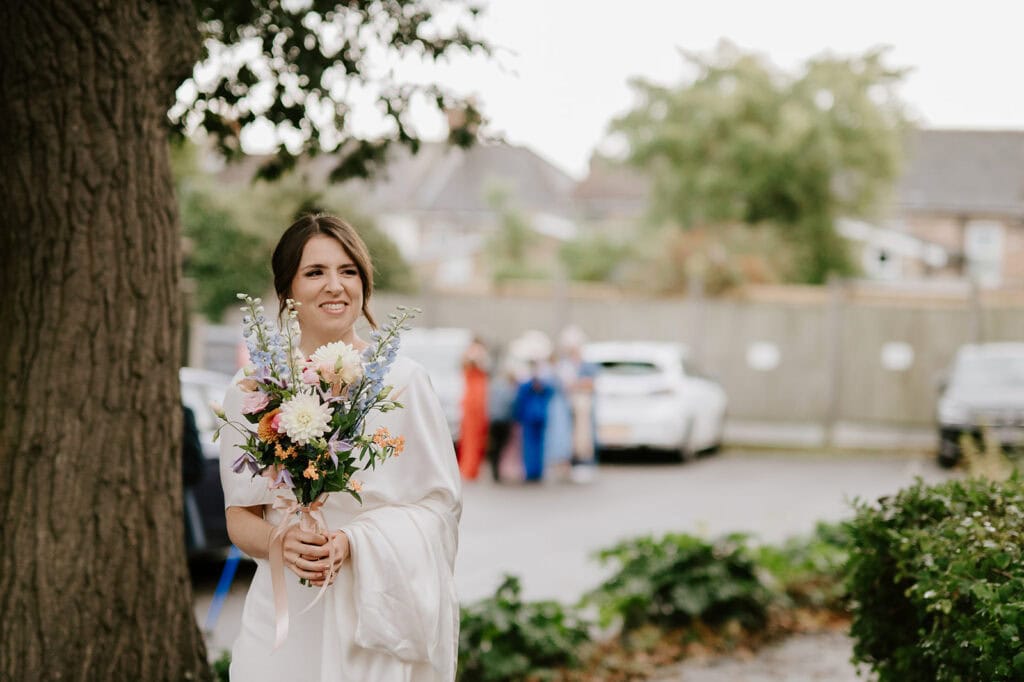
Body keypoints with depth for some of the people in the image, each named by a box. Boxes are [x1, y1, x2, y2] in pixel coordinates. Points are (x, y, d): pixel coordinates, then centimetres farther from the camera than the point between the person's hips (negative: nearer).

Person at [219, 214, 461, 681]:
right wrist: (282, 542, -15)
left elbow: (439, 502, -3)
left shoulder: (402, 380, -4)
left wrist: (353, 542, -17)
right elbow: (240, 516, 7)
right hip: (285, 616, 2)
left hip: (381, 610, -1)